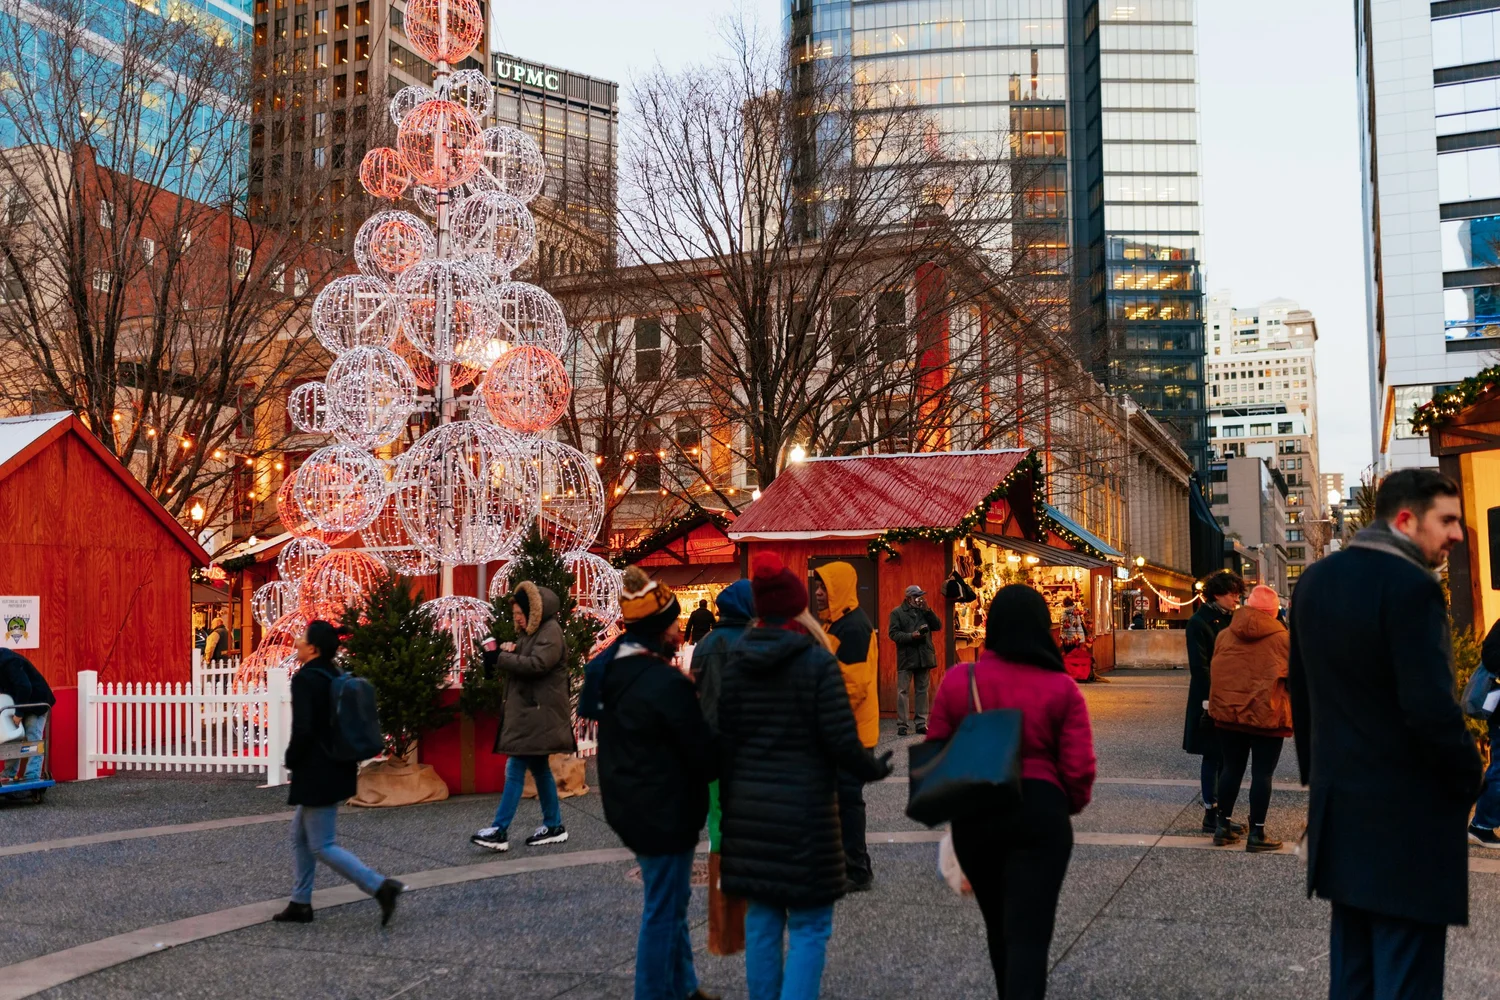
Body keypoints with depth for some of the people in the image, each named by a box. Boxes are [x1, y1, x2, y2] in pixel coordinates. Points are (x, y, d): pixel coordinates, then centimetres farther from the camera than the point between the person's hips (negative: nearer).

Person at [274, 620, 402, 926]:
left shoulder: (304, 679, -18)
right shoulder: (335, 676, 8)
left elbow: (302, 729, -25)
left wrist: (291, 761, -9)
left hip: (317, 775, -9)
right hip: (338, 770, 9)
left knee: (322, 846, -2)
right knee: (300, 836, 20)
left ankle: (380, 887, -9)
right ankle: (300, 903, 27)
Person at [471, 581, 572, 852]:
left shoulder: (551, 632, -13)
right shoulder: (530, 632, 18)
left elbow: (536, 664, -24)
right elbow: (521, 661, 18)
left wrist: (500, 659, -21)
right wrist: (509, 651, -4)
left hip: (538, 713, -10)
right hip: (528, 711, 10)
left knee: (516, 768, -11)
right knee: (539, 768, 13)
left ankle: (500, 830, -11)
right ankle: (554, 826, 19)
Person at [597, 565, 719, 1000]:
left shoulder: (614, 670, 5)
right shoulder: (667, 684, -24)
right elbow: (703, 753, -19)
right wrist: (724, 765, 2)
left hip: (631, 803, 10)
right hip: (664, 810, -10)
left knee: (670, 898, 22)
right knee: (664, 907, 3)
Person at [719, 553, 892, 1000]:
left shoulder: (736, 661, 3)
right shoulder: (817, 661, -11)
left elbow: (725, 741, 5)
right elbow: (841, 740, -14)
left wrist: (731, 800, 14)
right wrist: (873, 769, 5)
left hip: (750, 806, 5)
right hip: (804, 807, -5)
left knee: (762, 918, 15)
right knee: (808, 926, 4)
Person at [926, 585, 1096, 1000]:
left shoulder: (958, 681, -4)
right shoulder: (1061, 688, -7)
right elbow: (1079, 767, -8)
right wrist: (1070, 805, 13)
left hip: (973, 814, 3)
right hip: (1039, 812, -2)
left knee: (998, 924, 23)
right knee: (1029, 932, 1)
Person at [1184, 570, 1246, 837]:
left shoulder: (1232, 620, 12)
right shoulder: (1199, 622, -10)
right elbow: (1199, 666, -15)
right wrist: (1208, 701, -20)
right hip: (1212, 700, -7)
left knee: (1226, 757, 10)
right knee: (1212, 756, -1)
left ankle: (1221, 814, 16)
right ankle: (1211, 814, 6)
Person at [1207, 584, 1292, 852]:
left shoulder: (1224, 636, 4)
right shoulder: (1282, 638, -7)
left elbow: (1215, 674, 11)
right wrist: (1291, 709, 13)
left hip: (1228, 712, 4)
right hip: (1266, 715, -4)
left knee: (1231, 768, 15)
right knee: (1262, 773, 3)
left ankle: (1223, 826, 19)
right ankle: (1256, 834, 6)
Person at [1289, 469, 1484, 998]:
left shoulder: (1315, 579, 8)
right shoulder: (1412, 586, -18)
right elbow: (1431, 707, -22)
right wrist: (1467, 778, -6)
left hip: (1339, 803, 8)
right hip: (1406, 814, -8)